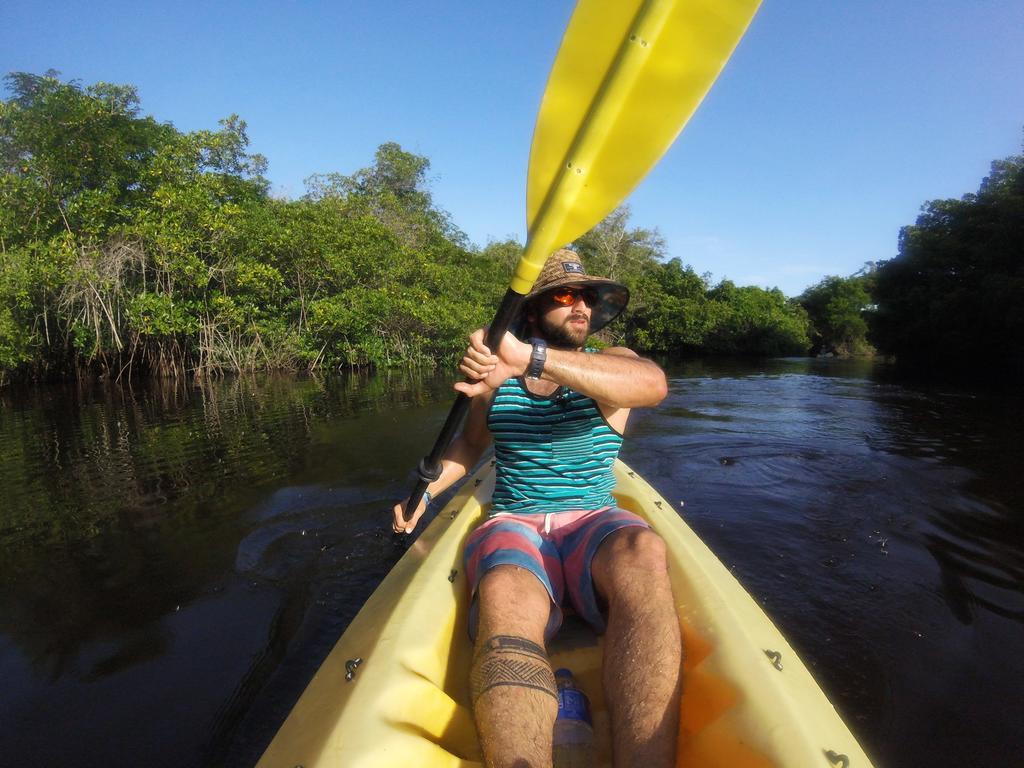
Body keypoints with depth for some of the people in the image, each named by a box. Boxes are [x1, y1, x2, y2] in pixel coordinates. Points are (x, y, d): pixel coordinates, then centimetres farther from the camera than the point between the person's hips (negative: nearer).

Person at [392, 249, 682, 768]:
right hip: (513, 526, 1)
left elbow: (652, 384, -24)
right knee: (505, 595, -37)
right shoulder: (495, 374, 11)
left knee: (642, 551, -38)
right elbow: (471, 443, 28)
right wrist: (425, 492, 11)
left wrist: (530, 359, -35)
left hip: (593, 524, 0)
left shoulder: (610, 363, 4)